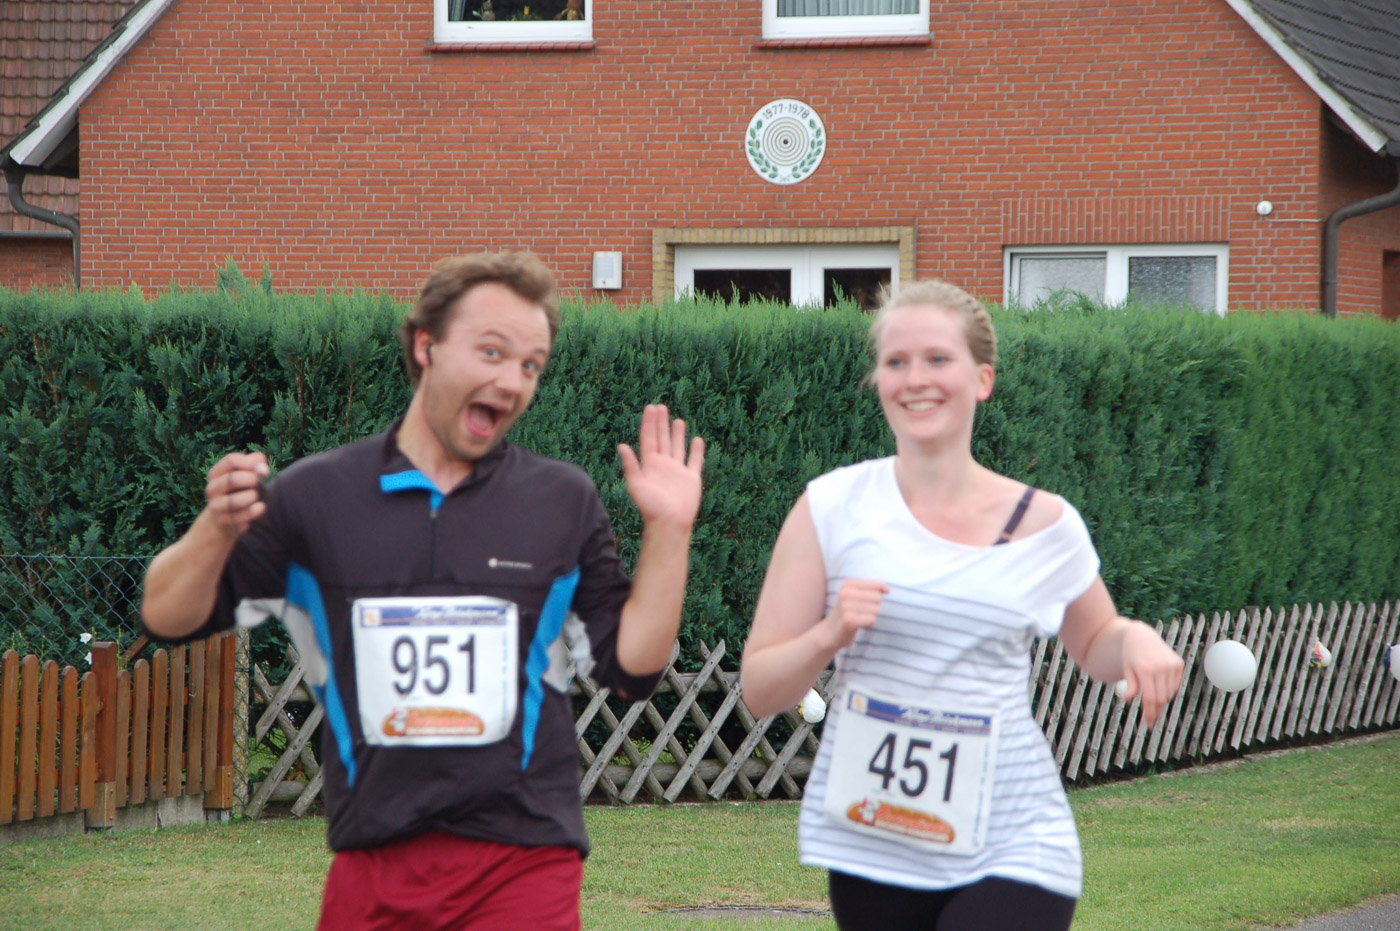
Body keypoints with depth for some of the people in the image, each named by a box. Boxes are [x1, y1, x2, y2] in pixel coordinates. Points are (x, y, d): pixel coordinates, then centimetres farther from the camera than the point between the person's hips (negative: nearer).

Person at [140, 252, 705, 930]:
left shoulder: (565, 504, 9)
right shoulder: (317, 495, 6)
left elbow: (632, 665, 7)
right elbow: (169, 618, 7)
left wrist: (668, 531, 0)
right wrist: (217, 529, -11)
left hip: (524, 867, 0)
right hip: (371, 866, 1)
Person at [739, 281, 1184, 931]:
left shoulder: (1044, 526, 2)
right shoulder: (834, 507, 0)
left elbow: (1093, 643, 21)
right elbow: (760, 692, 1)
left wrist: (1136, 640, -1)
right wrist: (829, 636, -17)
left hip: (1010, 849, -1)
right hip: (872, 850, 1)